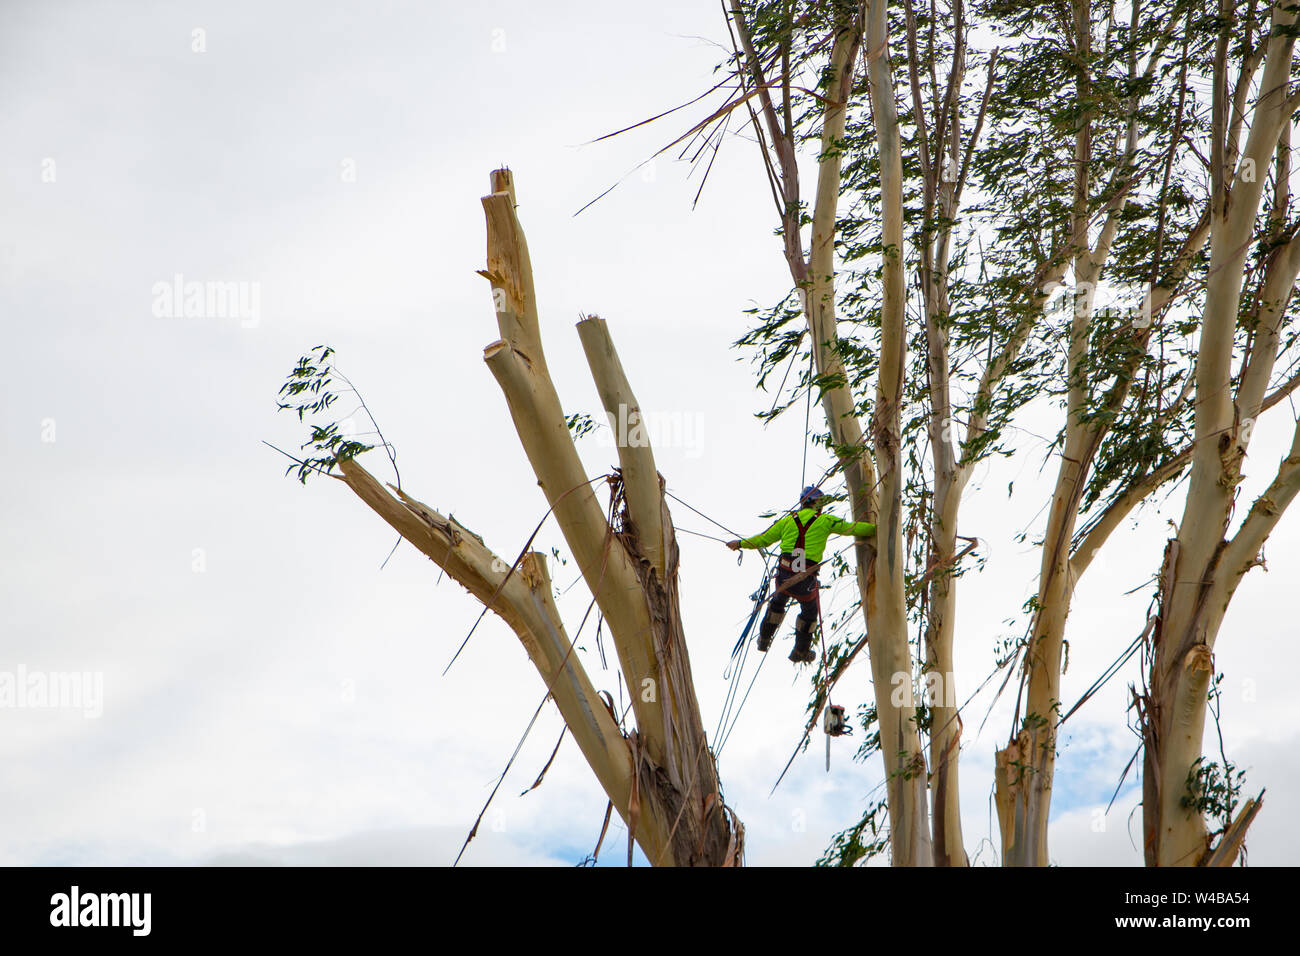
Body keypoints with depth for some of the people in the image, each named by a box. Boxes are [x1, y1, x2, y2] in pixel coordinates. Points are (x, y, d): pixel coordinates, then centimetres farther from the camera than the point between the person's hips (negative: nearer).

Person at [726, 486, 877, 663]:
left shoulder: (788, 520, 11)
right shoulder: (825, 521, 2)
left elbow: (764, 539, 16)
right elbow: (852, 528, 4)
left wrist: (740, 544, 29)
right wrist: (876, 528, 18)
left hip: (784, 574, 3)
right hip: (806, 580, -3)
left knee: (778, 602, 33)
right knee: (809, 611, 25)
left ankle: (764, 640, 42)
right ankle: (801, 651, 36)